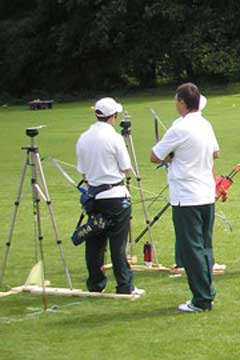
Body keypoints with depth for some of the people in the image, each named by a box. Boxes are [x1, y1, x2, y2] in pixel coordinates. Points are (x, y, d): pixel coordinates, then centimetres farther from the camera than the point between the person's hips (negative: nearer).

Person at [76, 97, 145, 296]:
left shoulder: (83, 139, 5)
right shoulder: (114, 138, -12)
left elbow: (83, 172, 9)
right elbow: (126, 168, -5)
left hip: (94, 195, 5)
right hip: (115, 195, -5)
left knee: (94, 242, 10)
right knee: (118, 243, -3)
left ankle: (95, 284, 15)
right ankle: (124, 286, -1)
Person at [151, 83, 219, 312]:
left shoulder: (180, 129, -15)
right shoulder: (206, 125, 8)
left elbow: (155, 157, -9)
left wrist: (170, 158, 9)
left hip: (186, 198, -8)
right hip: (207, 196, 8)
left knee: (191, 248, -3)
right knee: (205, 246, 13)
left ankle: (201, 299, -2)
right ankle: (207, 294, 16)